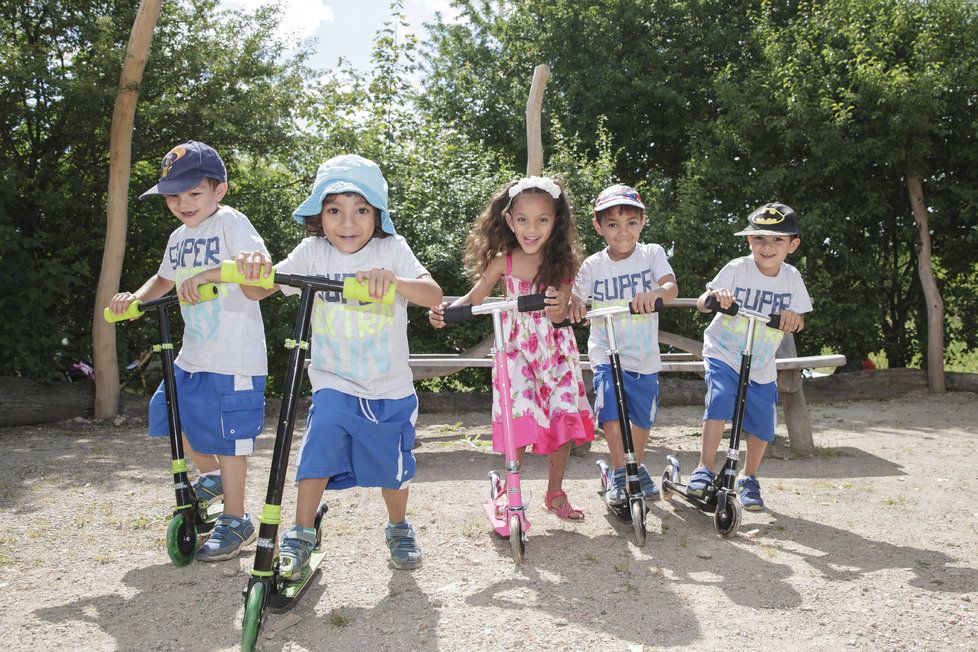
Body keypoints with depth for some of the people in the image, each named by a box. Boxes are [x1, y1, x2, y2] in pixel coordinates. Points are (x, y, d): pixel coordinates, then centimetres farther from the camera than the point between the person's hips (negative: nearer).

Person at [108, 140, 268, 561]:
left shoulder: (230, 222, -11)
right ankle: (211, 478, 42)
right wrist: (135, 297, 13)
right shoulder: (179, 238, 14)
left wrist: (210, 274, -40)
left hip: (234, 358, -9)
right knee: (169, 413, 18)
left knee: (228, 435, -2)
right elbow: (164, 279, 30)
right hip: (193, 354, 9)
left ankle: (235, 521, 13)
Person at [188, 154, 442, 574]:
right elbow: (258, 291, -14)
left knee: (392, 466, 11)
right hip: (333, 384, 0)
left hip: (390, 388, 0)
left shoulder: (391, 250, -11)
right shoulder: (314, 251, -7)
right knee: (318, 453, -12)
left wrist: (394, 281, -46)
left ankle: (399, 530, 36)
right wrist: (251, 269, -38)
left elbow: (433, 295, -26)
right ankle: (301, 537, 8)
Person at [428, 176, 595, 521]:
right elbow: (475, 297, 0)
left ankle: (556, 492, 21)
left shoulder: (563, 262, -8)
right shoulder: (503, 262, -7)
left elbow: (559, 316, -14)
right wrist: (445, 312, -17)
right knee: (520, 418, -9)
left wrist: (558, 308, -38)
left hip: (555, 349, 1)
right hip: (517, 349, -1)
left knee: (564, 418, 2)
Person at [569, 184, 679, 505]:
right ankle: (619, 474, -2)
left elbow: (672, 287, -17)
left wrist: (654, 293, -40)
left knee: (643, 417, 14)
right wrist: (573, 304, -26)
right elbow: (577, 298, -1)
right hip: (606, 353, -1)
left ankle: (637, 467, 38)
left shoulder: (652, 254, -3)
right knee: (611, 411, -18)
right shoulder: (593, 265, -3)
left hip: (645, 356, 2)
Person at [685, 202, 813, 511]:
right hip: (723, 354, -3)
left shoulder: (791, 277, -3)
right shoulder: (737, 269, -12)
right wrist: (715, 296, -37)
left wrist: (791, 317, -21)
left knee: (762, 427, 5)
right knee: (719, 400, -28)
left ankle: (749, 477, 29)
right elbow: (701, 303, -14)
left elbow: (799, 321, 3)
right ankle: (705, 469, -17)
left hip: (762, 366, 4)